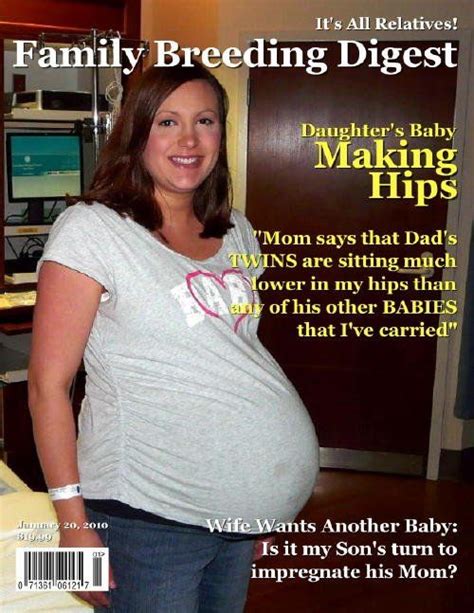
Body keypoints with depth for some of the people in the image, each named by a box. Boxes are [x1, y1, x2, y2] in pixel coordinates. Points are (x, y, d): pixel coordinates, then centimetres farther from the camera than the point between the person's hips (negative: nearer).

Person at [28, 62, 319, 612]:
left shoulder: (237, 232, 7)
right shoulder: (92, 228, -12)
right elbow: (48, 384, -12)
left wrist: (267, 497, 15)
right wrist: (73, 521, -14)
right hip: (148, 518, -6)